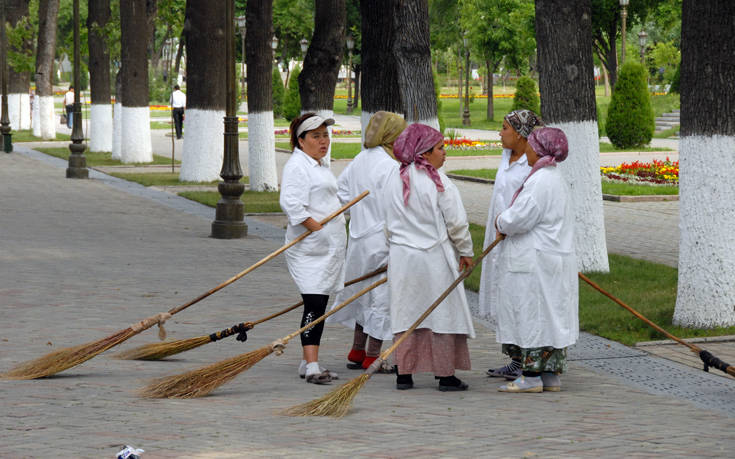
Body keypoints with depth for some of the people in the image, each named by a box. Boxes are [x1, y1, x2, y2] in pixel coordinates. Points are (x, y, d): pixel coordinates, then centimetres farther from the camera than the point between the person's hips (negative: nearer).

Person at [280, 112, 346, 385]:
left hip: (329, 247, 10)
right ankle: (311, 365, -19)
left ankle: (308, 363, 16)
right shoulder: (296, 165, -11)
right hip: (308, 248, -10)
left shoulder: (320, 166, 21)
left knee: (319, 305, 11)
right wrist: (317, 228, -23)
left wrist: (338, 235, 22)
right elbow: (291, 203, -22)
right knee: (314, 304, -15)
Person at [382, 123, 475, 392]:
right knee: (442, 313, 3)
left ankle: (404, 374, 9)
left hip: (402, 257, 5)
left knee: (405, 313, 9)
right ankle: (445, 375, 5)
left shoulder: (394, 180, 4)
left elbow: (389, 223, 10)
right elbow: (456, 222, -9)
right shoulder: (438, 183, -13)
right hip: (435, 258, -5)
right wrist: (466, 252, 4)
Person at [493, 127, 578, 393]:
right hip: (555, 261, 10)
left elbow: (519, 219, -21)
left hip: (536, 264, -10)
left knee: (532, 315, -6)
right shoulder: (554, 179, 15)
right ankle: (552, 376, 13)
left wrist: (501, 222, 0)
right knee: (551, 317, 11)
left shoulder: (541, 181, -19)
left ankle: (532, 376, -4)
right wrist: (507, 224, 7)